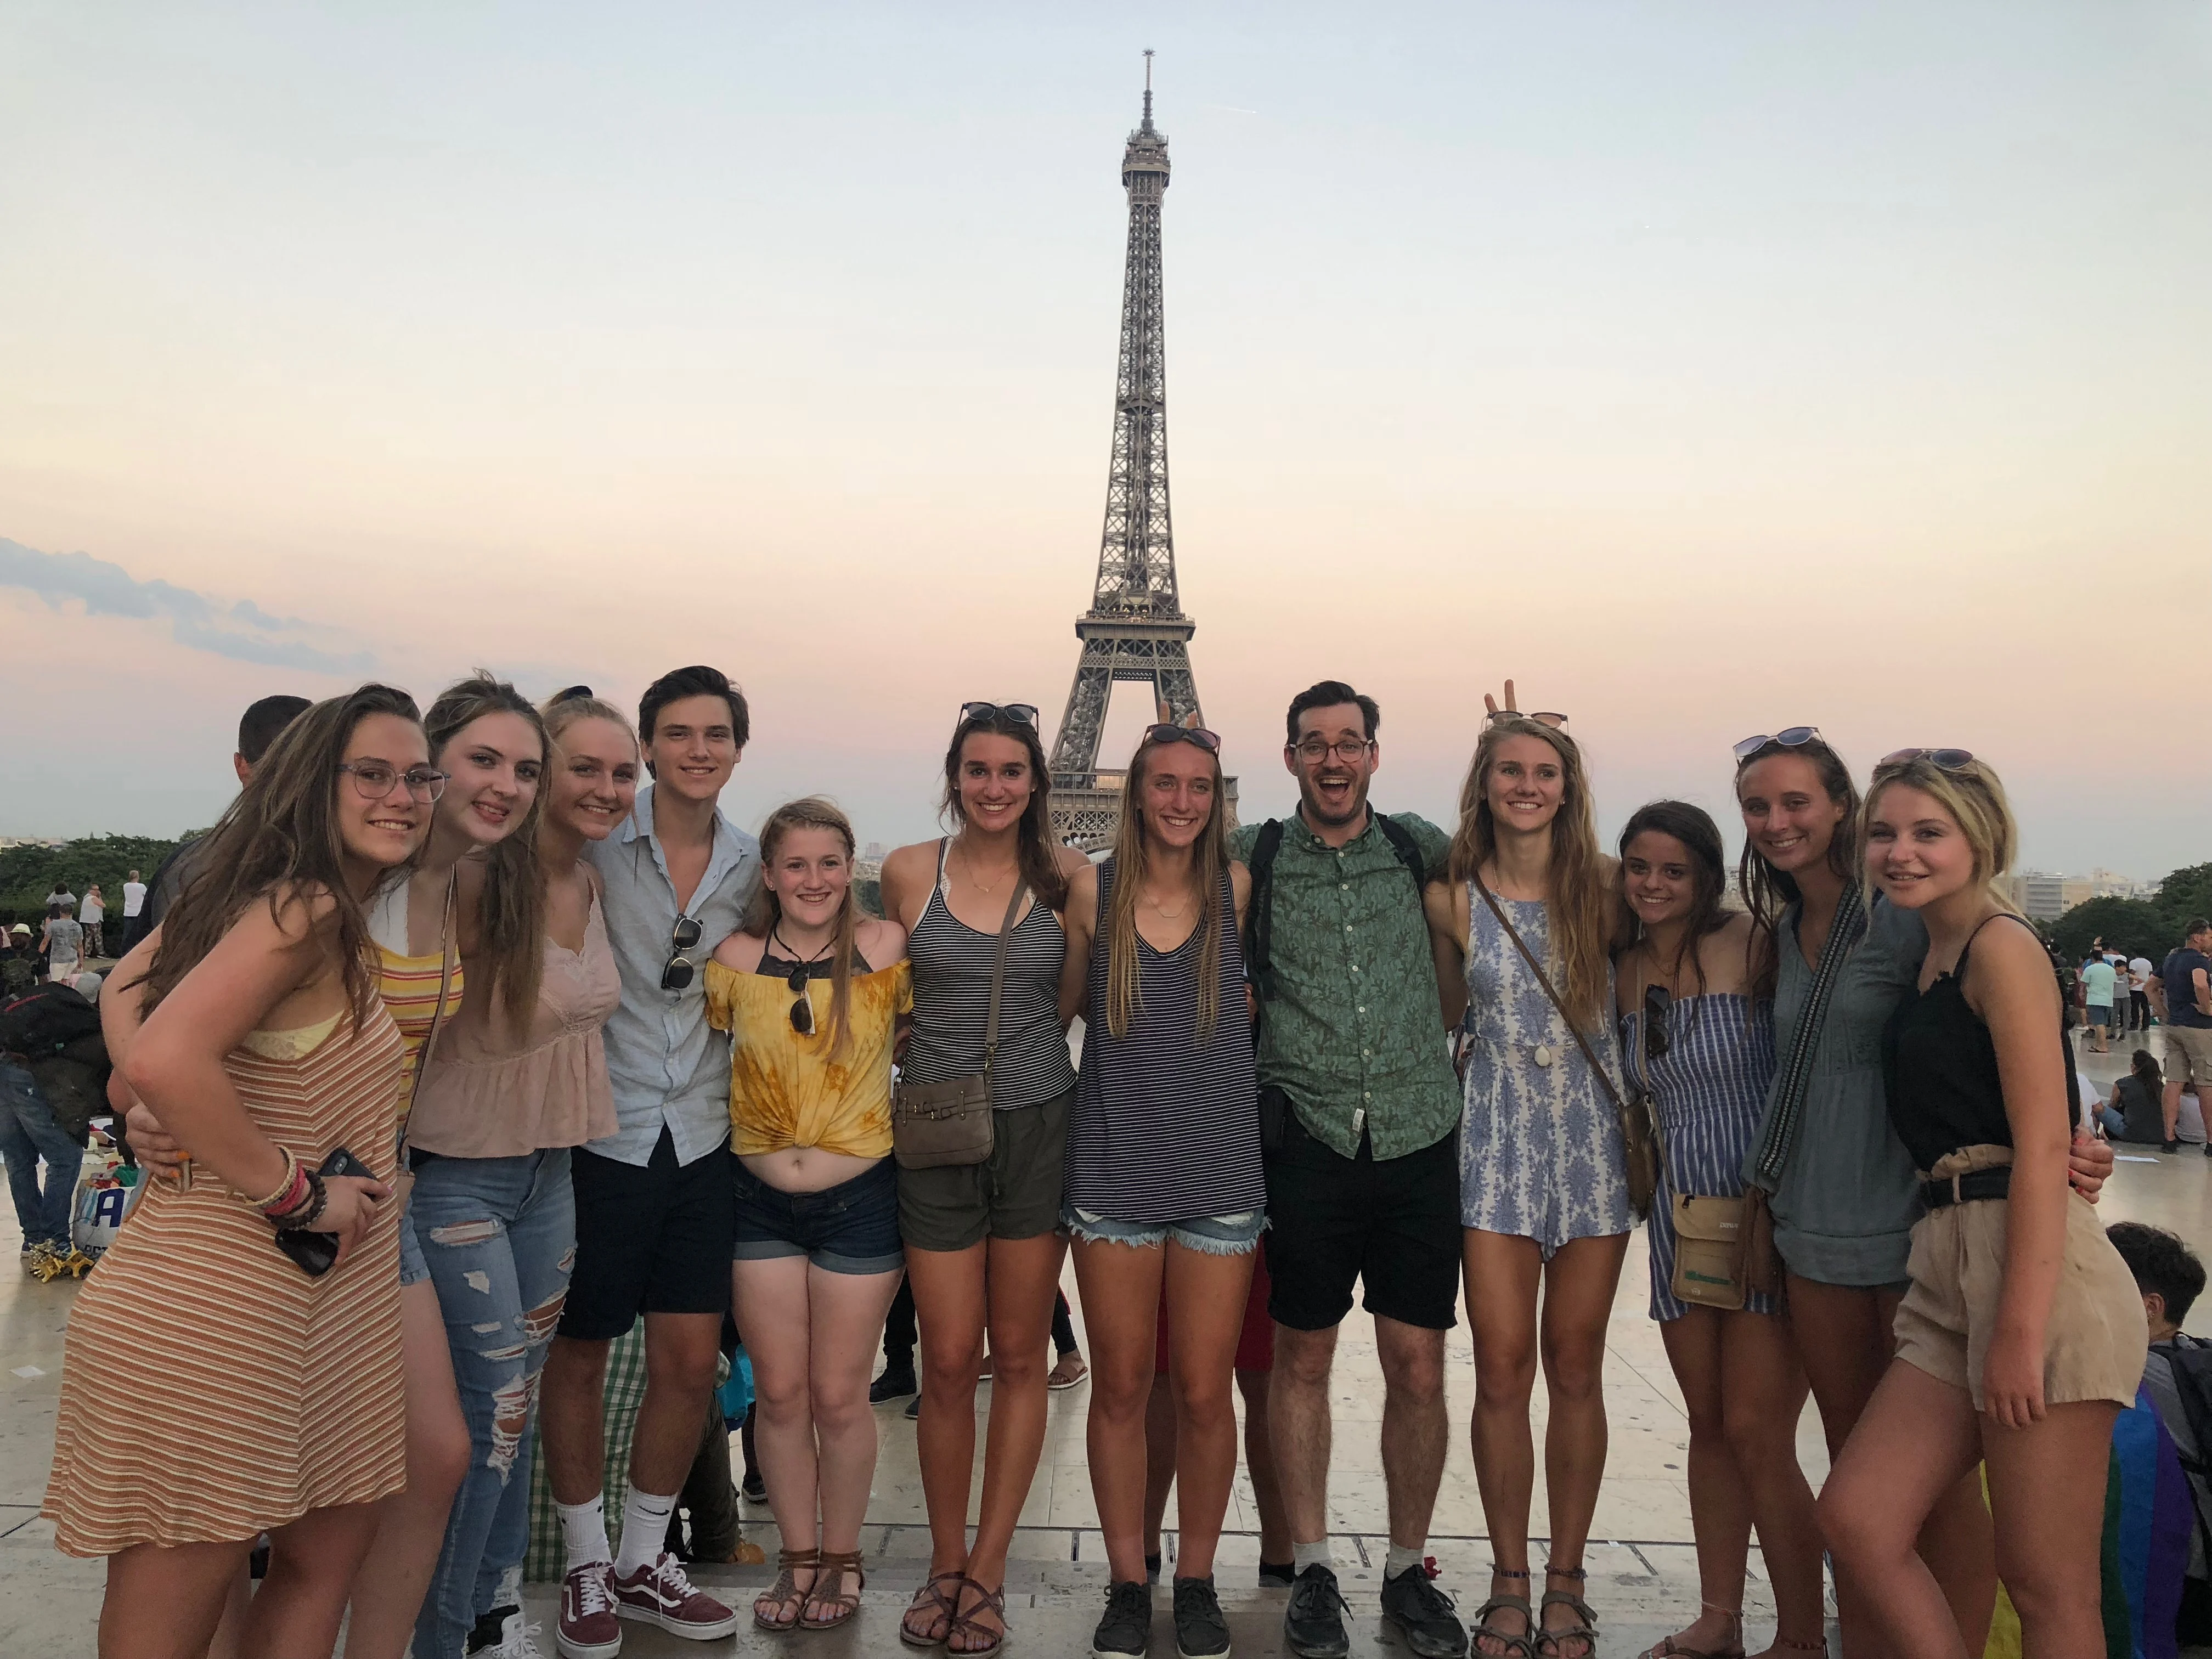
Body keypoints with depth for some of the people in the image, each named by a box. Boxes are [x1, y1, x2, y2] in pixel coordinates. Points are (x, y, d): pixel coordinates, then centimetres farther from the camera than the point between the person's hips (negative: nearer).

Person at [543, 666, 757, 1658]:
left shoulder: (750, 866, 6)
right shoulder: (595, 845, -7)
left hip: (702, 1138, 4)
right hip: (602, 1132, -3)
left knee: (691, 1362, 7)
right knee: (580, 1351, 9)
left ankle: (643, 1564, 28)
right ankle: (585, 1566, 29)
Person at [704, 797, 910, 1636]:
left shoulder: (885, 948, -9)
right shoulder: (736, 958, -4)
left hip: (859, 1198, -2)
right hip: (760, 1200, 2)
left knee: (840, 1397, 9)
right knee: (779, 1394, 11)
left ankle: (841, 1558, 31)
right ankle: (797, 1559, 31)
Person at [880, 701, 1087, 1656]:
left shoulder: (1066, 875, -1)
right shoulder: (908, 872, -1)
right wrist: (940, 1057, 6)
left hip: (1039, 1130, 1)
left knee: (1020, 1359, 8)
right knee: (949, 1362, 4)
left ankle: (987, 1571, 22)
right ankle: (945, 1562, 25)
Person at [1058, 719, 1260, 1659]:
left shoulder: (1237, 890, -1)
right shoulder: (1093, 890, -1)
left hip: (1219, 1175, 0)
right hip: (1114, 1169, 0)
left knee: (1205, 1395, 6)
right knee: (1119, 1389, 9)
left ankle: (1197, 1582, 27)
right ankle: (1126, 1583, 27)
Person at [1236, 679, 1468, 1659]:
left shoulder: (1421, 850, 7)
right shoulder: (1251, 860, 2)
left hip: (1419, 1136, 1)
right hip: (1307, 1137, -1)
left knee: (1418, 1366, 6)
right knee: (1302, 1358, 8)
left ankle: (1407, 1571, 25)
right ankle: (1312, 1572, 25)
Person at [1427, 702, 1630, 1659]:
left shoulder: (1604, 889, 0)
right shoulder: (1454, 898, 0)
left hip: (1595, 1142, 1)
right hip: (1498, 1145, 0)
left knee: (1575, 1369, 7)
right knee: (1502, 1370, 1)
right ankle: (1509, 1580, 17)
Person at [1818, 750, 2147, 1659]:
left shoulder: (2002, 946, -7)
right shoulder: (1930, 957, 19)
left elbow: (2043, 1144, -14)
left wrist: (2020, 1329, -18)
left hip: (2037, 1263, -8)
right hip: (1950, 1273, 8)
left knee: (2047, 1584, 1)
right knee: (1857, 1518, 2)